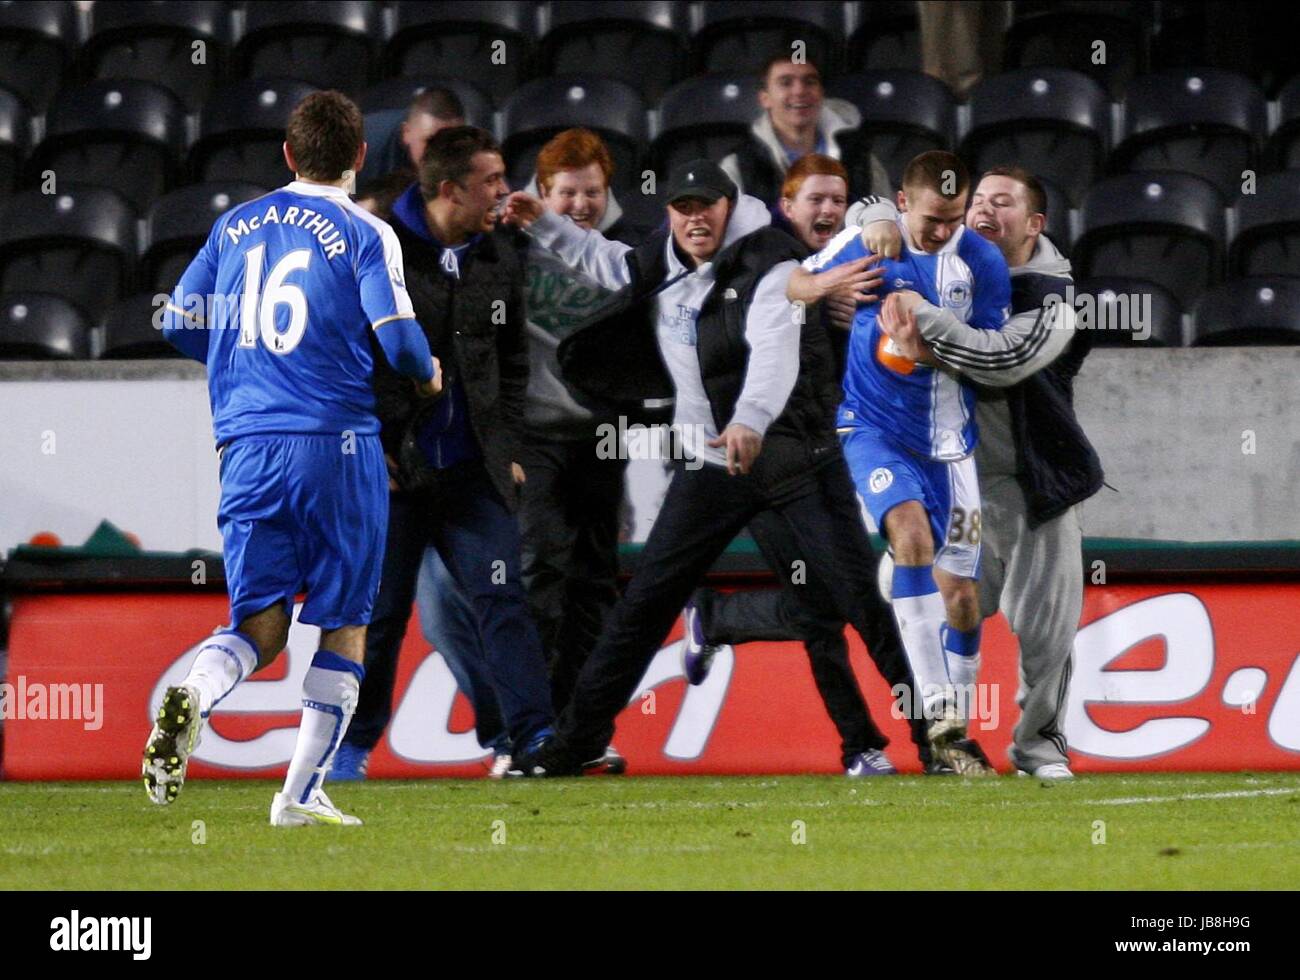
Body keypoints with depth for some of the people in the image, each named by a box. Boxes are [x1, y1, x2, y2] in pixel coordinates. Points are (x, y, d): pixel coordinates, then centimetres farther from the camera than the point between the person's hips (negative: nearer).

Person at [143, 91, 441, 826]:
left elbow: (179, 322, 15)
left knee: (260, 624, 5)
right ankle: (303, 793, 4)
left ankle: (194, 695, -28)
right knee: (345, 622, 9)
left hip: (248, 450, 4)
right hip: (337, 442, -4)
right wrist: (427, 376, 12)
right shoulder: (365, 234, -1)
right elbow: (398, 337, -10)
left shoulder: (236, 226, 12)